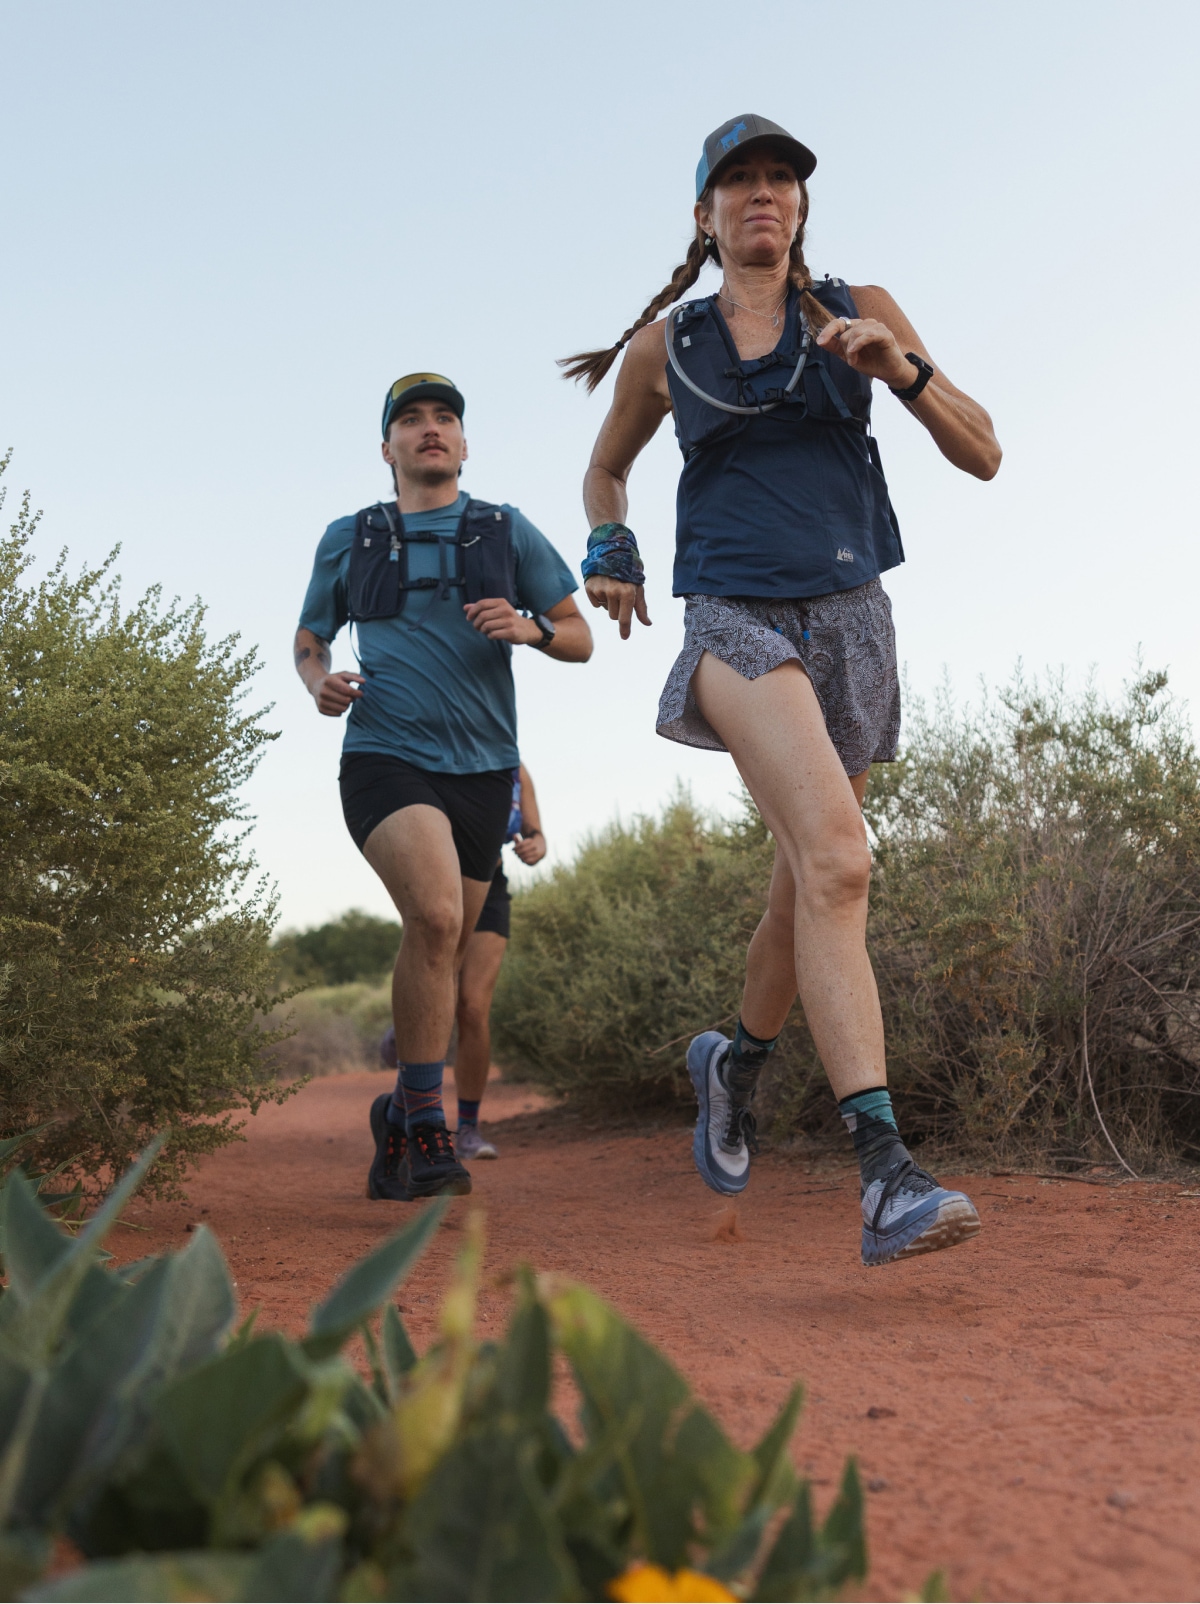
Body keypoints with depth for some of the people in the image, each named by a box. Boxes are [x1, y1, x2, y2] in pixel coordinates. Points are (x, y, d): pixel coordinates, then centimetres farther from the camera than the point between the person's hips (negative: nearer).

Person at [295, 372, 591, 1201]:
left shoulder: (507, 530, 10)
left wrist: (529, 627, -13)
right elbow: (310, 639, 21)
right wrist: (320, 683, -2)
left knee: (445, 957, 9)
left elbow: (580, 640, 10)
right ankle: (425, 1123, -18)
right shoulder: (348, 540, 10)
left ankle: (401, 1116, 29)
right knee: (436, 915, -28)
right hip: (385, 759, -2)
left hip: (482, 769, 3)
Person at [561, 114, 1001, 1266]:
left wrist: (900, 369, -9)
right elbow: (605, 468, 27)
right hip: (736, 617, -3)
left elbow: (982, 456, 7)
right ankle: (887, 1173, -33)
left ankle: (736, 1062, 40)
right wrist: (608, 555, 7)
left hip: (847, 616, 3)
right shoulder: (664, 348, 10)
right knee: (836, 857, -27)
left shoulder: (859, 312, 10)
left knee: (808, 881, 10)